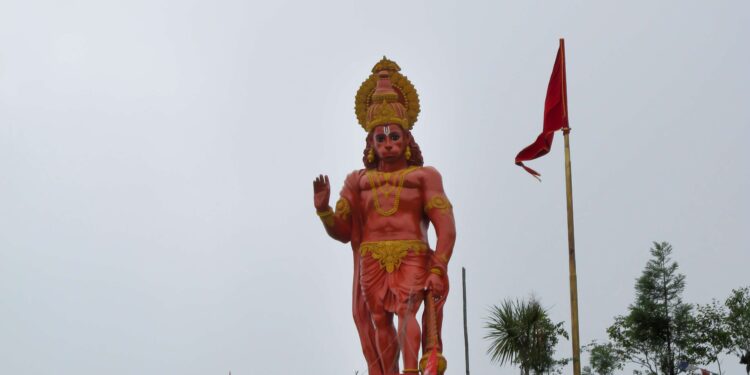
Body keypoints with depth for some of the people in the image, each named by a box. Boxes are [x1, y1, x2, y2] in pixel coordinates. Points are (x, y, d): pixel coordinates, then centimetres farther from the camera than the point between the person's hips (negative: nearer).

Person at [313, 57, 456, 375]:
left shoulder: (424, 176, 12)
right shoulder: (358, 180, 19)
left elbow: (446, 229, 3)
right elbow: (341, 232, 15)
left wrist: (438, 271, -9)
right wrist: (323, 207, -3)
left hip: (412, 259, -3)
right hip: (371, 262, 3)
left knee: (407, 309, -23)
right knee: (379, 322, -9)